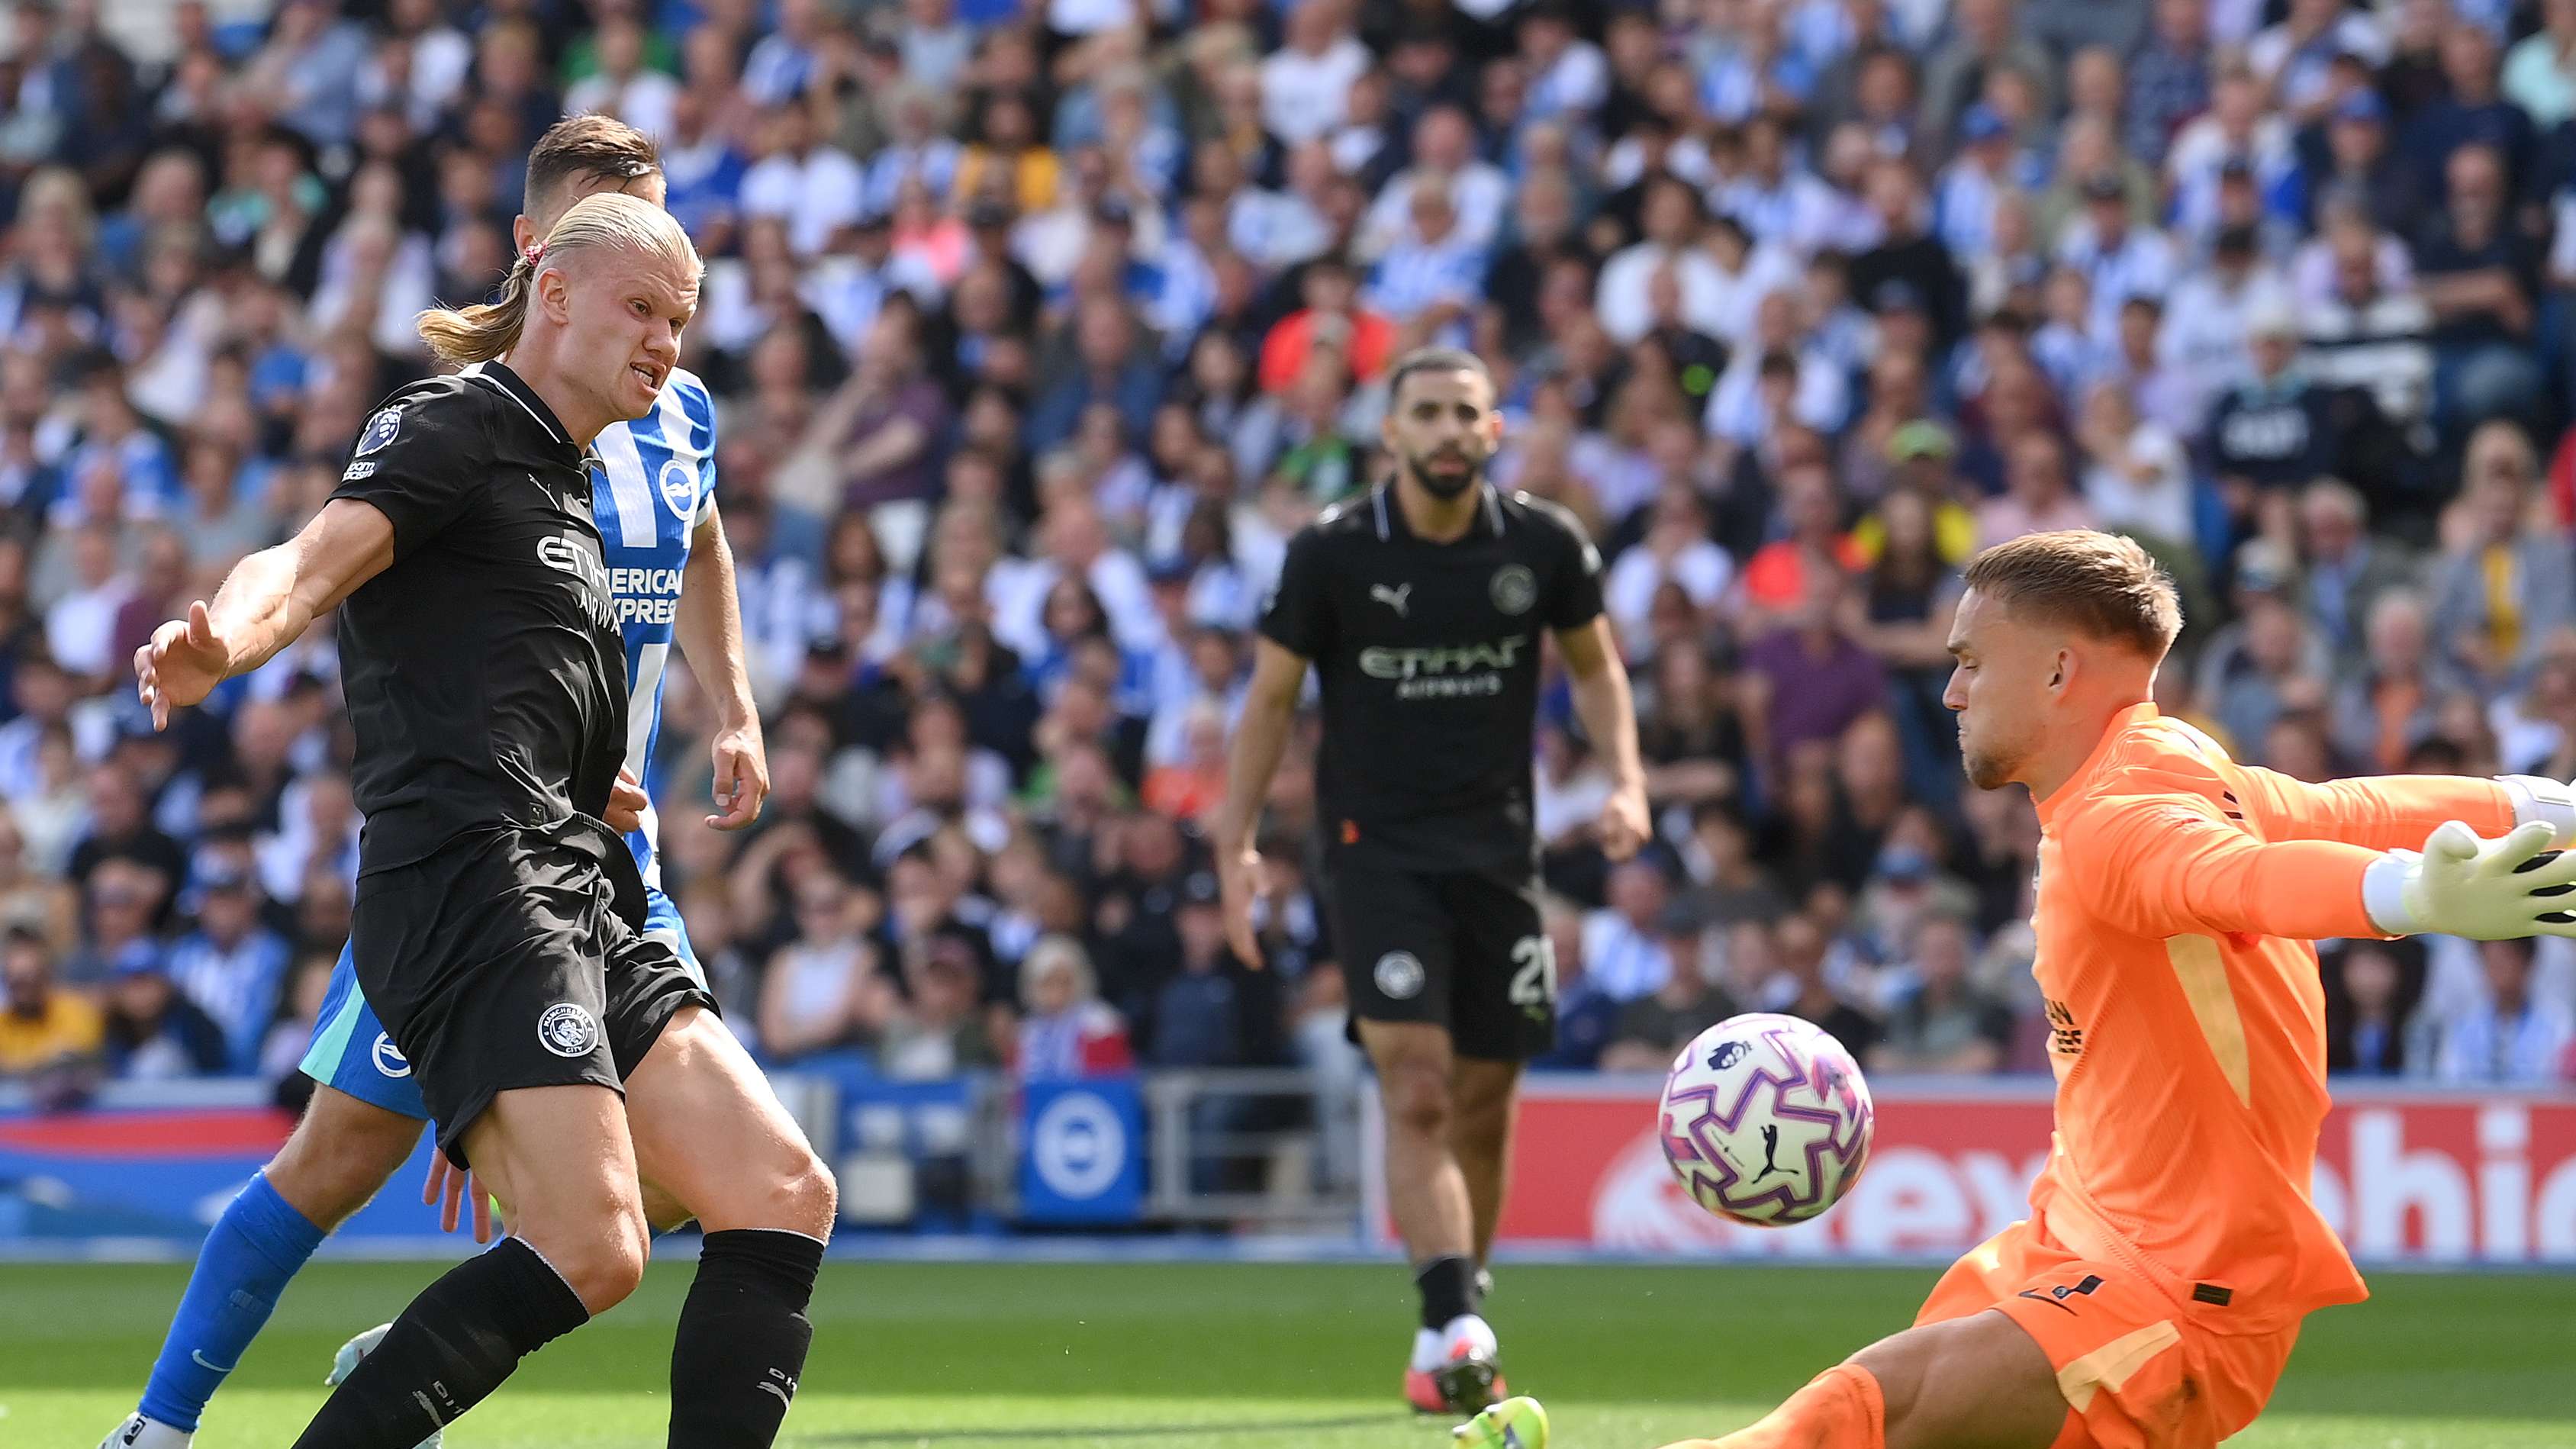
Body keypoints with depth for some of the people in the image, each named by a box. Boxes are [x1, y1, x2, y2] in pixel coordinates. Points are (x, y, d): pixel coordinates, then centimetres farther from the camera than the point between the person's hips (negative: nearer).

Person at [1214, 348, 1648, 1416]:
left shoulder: (1543, 545, -1)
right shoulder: (1330, 553, -6)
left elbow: (1593, 663, 15)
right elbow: (1272, 696, 2)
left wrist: (1626, 779, 0)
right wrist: (1236, 844, -3)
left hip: (1498, 848, 3)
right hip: (1377, 847, -3)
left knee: (1483, 1111, 7)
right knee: (1417, 1092, -17)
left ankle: (1443, 1345, 23)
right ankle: (1456, 1329, -26)